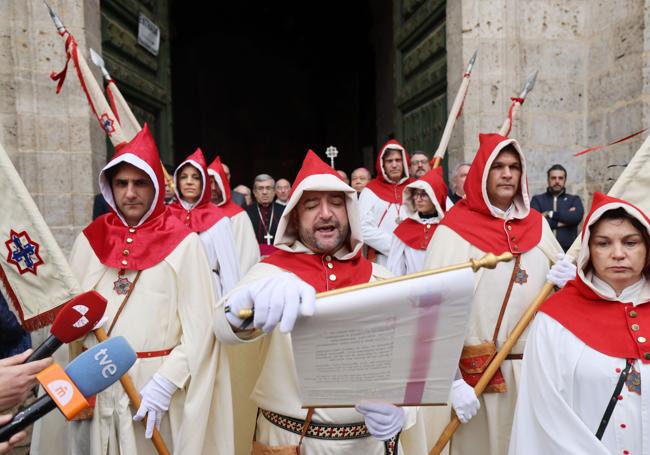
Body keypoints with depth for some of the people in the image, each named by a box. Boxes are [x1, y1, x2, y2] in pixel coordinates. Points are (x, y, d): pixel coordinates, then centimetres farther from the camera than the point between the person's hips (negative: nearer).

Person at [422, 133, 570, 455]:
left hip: (534, 366, 5)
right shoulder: (454, 230, -12)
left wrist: (565, 281, -5)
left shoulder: (536, 223, 6)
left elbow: (557, 282, 18)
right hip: (475, 371, -5)